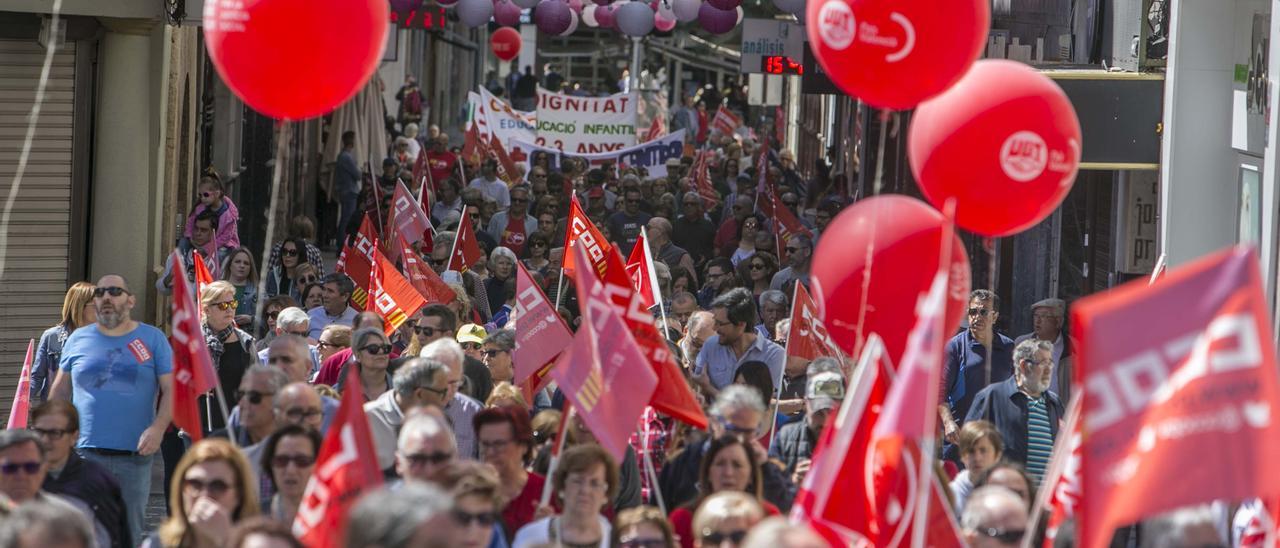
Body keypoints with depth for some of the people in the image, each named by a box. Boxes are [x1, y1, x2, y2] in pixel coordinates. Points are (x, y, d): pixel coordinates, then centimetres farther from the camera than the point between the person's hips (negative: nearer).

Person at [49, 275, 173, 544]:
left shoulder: (153, 339, 6)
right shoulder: (78, 340, 10)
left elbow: (171, 390, 2)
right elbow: (59, 392, 17)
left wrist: (158, 428, -14)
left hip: (135, 455, 0)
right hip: (84, 452, 0)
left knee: (129, 533, 7)